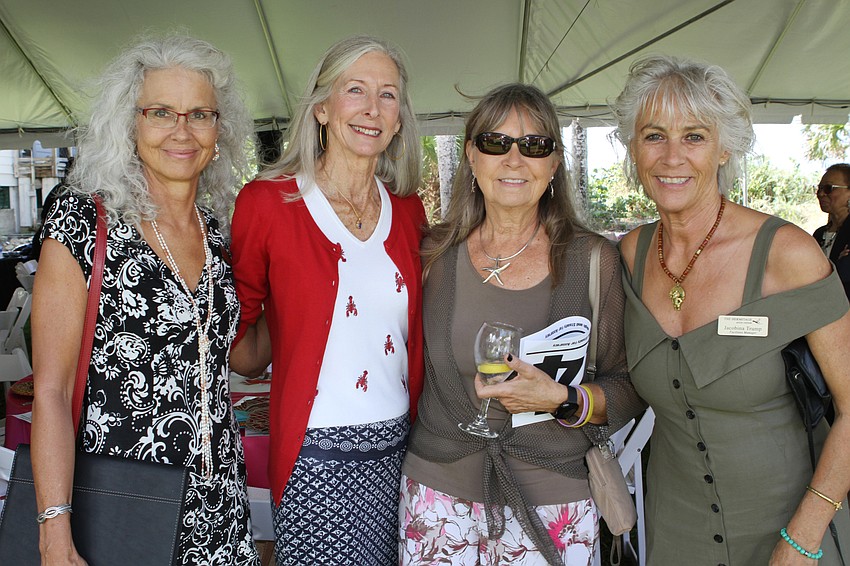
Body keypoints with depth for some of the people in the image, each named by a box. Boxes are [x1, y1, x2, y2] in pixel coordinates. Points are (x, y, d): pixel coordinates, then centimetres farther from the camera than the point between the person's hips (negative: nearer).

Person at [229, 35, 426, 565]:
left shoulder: (409, 211, 6)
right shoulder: (267, 201, -7)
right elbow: (240, 317, 6)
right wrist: (255, 350, -9)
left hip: (399, 447, 4)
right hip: (317, 455, -4)